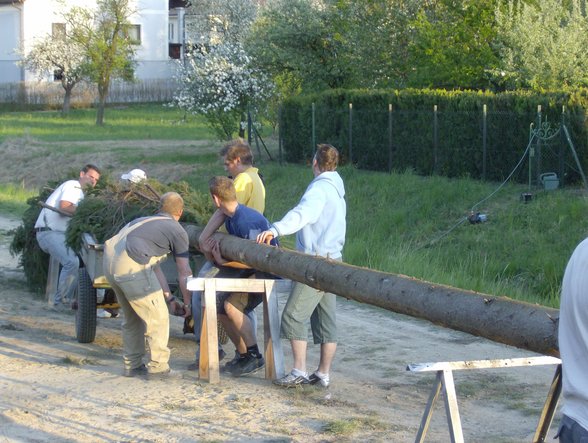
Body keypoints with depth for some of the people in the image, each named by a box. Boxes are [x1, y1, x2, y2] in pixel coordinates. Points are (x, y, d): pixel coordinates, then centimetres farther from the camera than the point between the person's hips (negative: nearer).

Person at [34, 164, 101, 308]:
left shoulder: (79, 193, 26)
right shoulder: (72, 186, -4)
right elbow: (64, 207, -19)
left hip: (59, 233, 10)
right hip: (49, 231, -10)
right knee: (72, 262, -24)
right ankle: (62, 300, -16)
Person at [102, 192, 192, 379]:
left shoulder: (144, 222, 32)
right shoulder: (177, 231, 10)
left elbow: (155, 267, 34)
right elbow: (184, 273, 12)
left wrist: (169, 298, 35)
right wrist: (188, 304, 23)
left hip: (109, 261, 8)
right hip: (130, 265, -8)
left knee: (132, 317, 23)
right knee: (158, 317, 5)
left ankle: (132, 365, 29)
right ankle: (157, 367, 8)